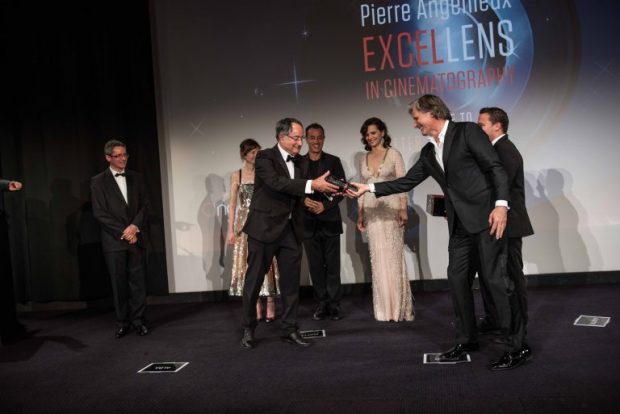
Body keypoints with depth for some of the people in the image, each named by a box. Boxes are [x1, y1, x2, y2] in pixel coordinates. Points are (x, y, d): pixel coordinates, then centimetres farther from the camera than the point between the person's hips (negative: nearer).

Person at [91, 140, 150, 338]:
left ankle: (138, 320, 14)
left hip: (135, 238, 3)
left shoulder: (136, 178, 10)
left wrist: (135, 227, -9)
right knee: (119, 283, 4)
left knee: (138, 281, 3)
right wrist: (123, 232, -11)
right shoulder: (98, 181, 0)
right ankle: (123, 322, 15)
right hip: (114, 240, -2)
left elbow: (145, 204, 6)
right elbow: (99, 213, -6)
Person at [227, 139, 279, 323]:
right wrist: (230, 229, -2)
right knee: (249, 263, 2)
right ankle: (257, 308, 10)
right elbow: (232, 204, 4)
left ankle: (270, 307, 5)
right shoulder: (236, 176, 5)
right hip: (245, 224, 1)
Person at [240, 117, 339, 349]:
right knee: (254, 280, 6)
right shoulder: (265, 157, -8)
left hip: (290, 230, 5)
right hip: (265, 227, -5)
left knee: (291, 281, 7)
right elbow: (276, 182, -25)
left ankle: (290, 329, 19)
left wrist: (327, 191, -4)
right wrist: (312, 185, -32)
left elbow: (300, 197, 12)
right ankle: (248, 330, 22)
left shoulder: (300, 164, 11)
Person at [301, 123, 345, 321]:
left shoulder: (334, 161, 5)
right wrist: (303, 200, -13)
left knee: (333, 265, 2)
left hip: (330, 221, -1)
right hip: (309, 222, 1)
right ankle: (322, 304, 14)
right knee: (315, 266, 5)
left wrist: (325, 205, -11)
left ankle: (334, 304, 10)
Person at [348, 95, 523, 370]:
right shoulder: (428, 153, 16)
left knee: (494, 278, -6)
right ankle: (467, 339, 24)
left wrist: (501, 204, -21)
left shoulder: (467, 131, -5)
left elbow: (496, 168, -10)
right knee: (457, 279, 9)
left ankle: (513, 346, 5)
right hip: (460, 224, 8)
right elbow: (406, 182, 18)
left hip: (486, 217, -7)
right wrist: (369, 188, 15)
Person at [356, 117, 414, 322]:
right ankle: (384, 308, 13)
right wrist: (360, 215, 11)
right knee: (378, 260, 5)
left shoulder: (393, 154, 1)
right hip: (372, 213, 4)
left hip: (390, 210, -4)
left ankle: (399, 308, 6)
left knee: (393, 258, -3)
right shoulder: (364, 159, 14)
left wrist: (403, 209, -14)